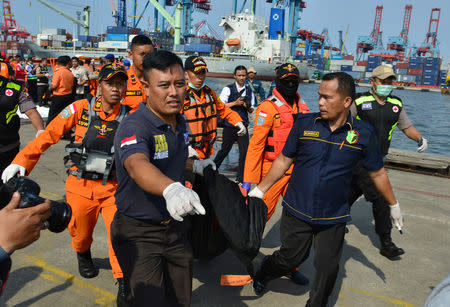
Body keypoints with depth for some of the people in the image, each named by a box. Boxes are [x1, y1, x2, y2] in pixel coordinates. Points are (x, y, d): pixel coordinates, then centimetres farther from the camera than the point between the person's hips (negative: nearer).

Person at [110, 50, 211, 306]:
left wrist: (194, 165, 8)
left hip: (176, 227, 7)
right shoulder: (134, 127, -23)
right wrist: (171, 188, -63)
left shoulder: (180, 122, 2)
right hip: (139, 233, -7)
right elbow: (137, 165, -46)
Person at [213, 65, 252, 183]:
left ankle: (240, 178, 12)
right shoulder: (228, 89, -2)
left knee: (245, 152, -1)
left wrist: (247, 106, -7)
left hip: (243, 125, 3)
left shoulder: (249, 91, 10)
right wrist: (235, 103, -14)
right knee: (224, 150, 5)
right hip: (229, 125, -3)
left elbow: (251, 110, 16)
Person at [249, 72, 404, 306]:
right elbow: (284, 160, 2)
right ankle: (261, 275, 42)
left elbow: (377, 173, 6)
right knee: (290, 257, 11)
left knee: (327, 268, 10)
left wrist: (394, 205, 15)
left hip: (333, 218, 1)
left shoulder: (363, 134, -6)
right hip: (296, 211, 0)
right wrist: (260, 189, 1)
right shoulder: (305, 123, -6)